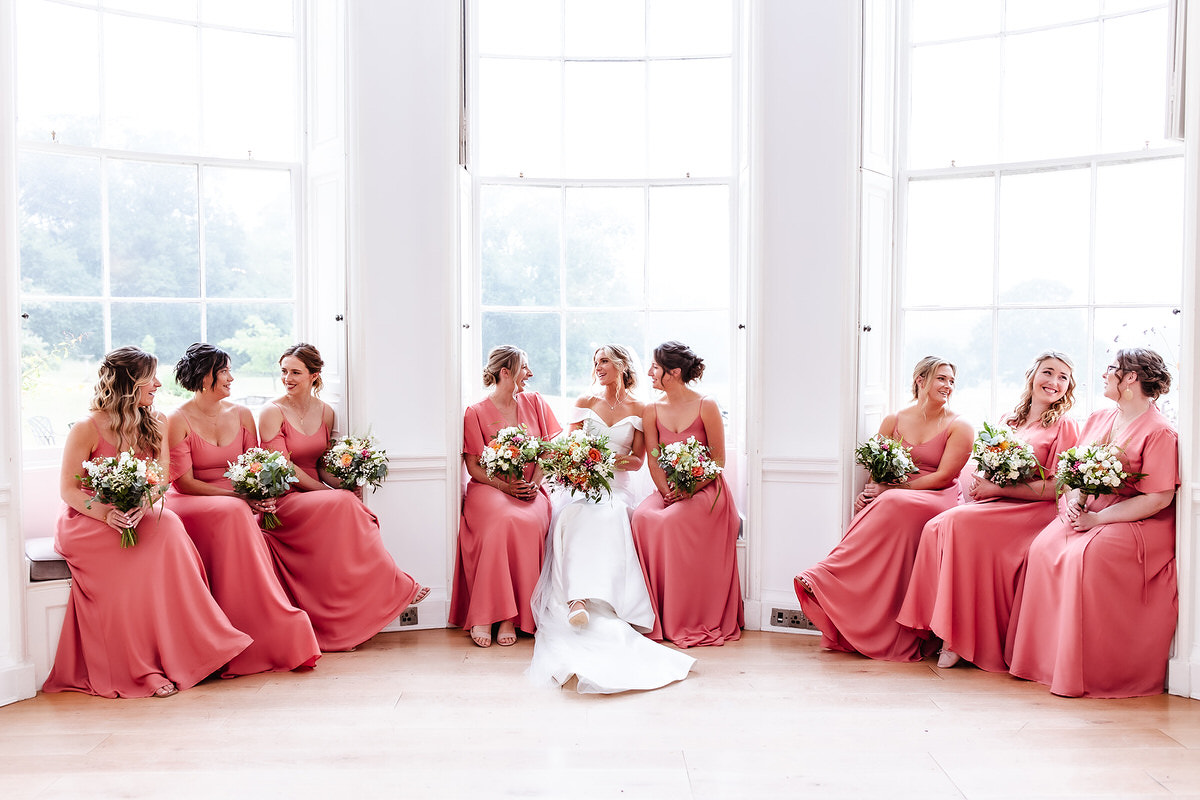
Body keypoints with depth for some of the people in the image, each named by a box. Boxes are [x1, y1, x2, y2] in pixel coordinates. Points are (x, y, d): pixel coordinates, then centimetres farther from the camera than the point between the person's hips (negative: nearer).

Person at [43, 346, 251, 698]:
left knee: (168, 526, -30)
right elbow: (68, 490, -7)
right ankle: (144, 669, -24)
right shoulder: (87, 429, -9)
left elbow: (162, 480, 2)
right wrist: (107, 513, -26)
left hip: (142, 518, 4)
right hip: (88, 521, -3)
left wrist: (141, 506, -20)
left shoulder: (156, 424, 5)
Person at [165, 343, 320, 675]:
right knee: (232, 514, -34)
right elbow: (184, 483, -9)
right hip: (190, 505, -3)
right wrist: (235, 495, -20)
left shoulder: (242, 415, 10)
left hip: (237, 505, 4)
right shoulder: (177, 421, -4)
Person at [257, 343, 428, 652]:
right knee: (343, 505, -32)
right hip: (283, 499, -5)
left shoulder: (325, 412, 11)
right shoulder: (272, 412, -5)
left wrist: (343, 486, -9)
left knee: (347, 500, -29)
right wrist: (333, 493, -17)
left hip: (317, 495, 5)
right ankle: (394, 588, -20)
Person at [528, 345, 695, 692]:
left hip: (617, 486, -1)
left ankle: (579, 599, -42)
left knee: (606, 517, -35)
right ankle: (578, 599, -45)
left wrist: (613, 460, -12)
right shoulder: (584, 403, 16)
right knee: (573, 516, -33)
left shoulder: (638, 409, 11)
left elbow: (638, 460, 9)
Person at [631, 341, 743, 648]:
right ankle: (654, 618, -20)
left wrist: (689, 491, -17)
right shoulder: (651, 411, 8)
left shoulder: (706, 406, -5)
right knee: (642, 517, -29)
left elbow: (718, 460, -4)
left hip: (706, 489, -4)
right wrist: (667, 491, -14)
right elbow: (654, 461, 5)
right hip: (667, 491, 4)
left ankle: (686, 621, -20)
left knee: (672, 520, -33)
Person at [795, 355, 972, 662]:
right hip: (891, 499, 3)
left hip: (937, 501, -3)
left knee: (892, 505, -36)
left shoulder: (959, 427, 4)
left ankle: (827, 576, -37)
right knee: (870, 508, -33)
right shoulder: (893, 421, 14)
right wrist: (867, 492, -10)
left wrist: (891, 489, -15)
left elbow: (944, 476, -7)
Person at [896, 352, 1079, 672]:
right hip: (992, 505, 6)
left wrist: (996, 488, -14)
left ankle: (960, 637, -22)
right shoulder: (1009, 421, 19)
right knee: (936, 527, -23)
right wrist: (976, 483, -2)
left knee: (957, 523, -30)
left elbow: (1054, 488, -9)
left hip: (1032, 512, -6)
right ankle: (947, 630, -21)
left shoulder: (1065, 427, 1)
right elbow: (985, 469, 23)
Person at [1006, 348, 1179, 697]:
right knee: (1043, 548, -21)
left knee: (1086, 556, -33)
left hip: (1137, 524, -7)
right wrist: (1074, 502, -6)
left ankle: (1089, 672, -21)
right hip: (1088, 514, 7)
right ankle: (1044, 659, -13)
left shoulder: (1160, 432, -9)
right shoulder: (1097, 419, 14)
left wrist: (1096, 519, -18)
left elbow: (1159, 498, -15)